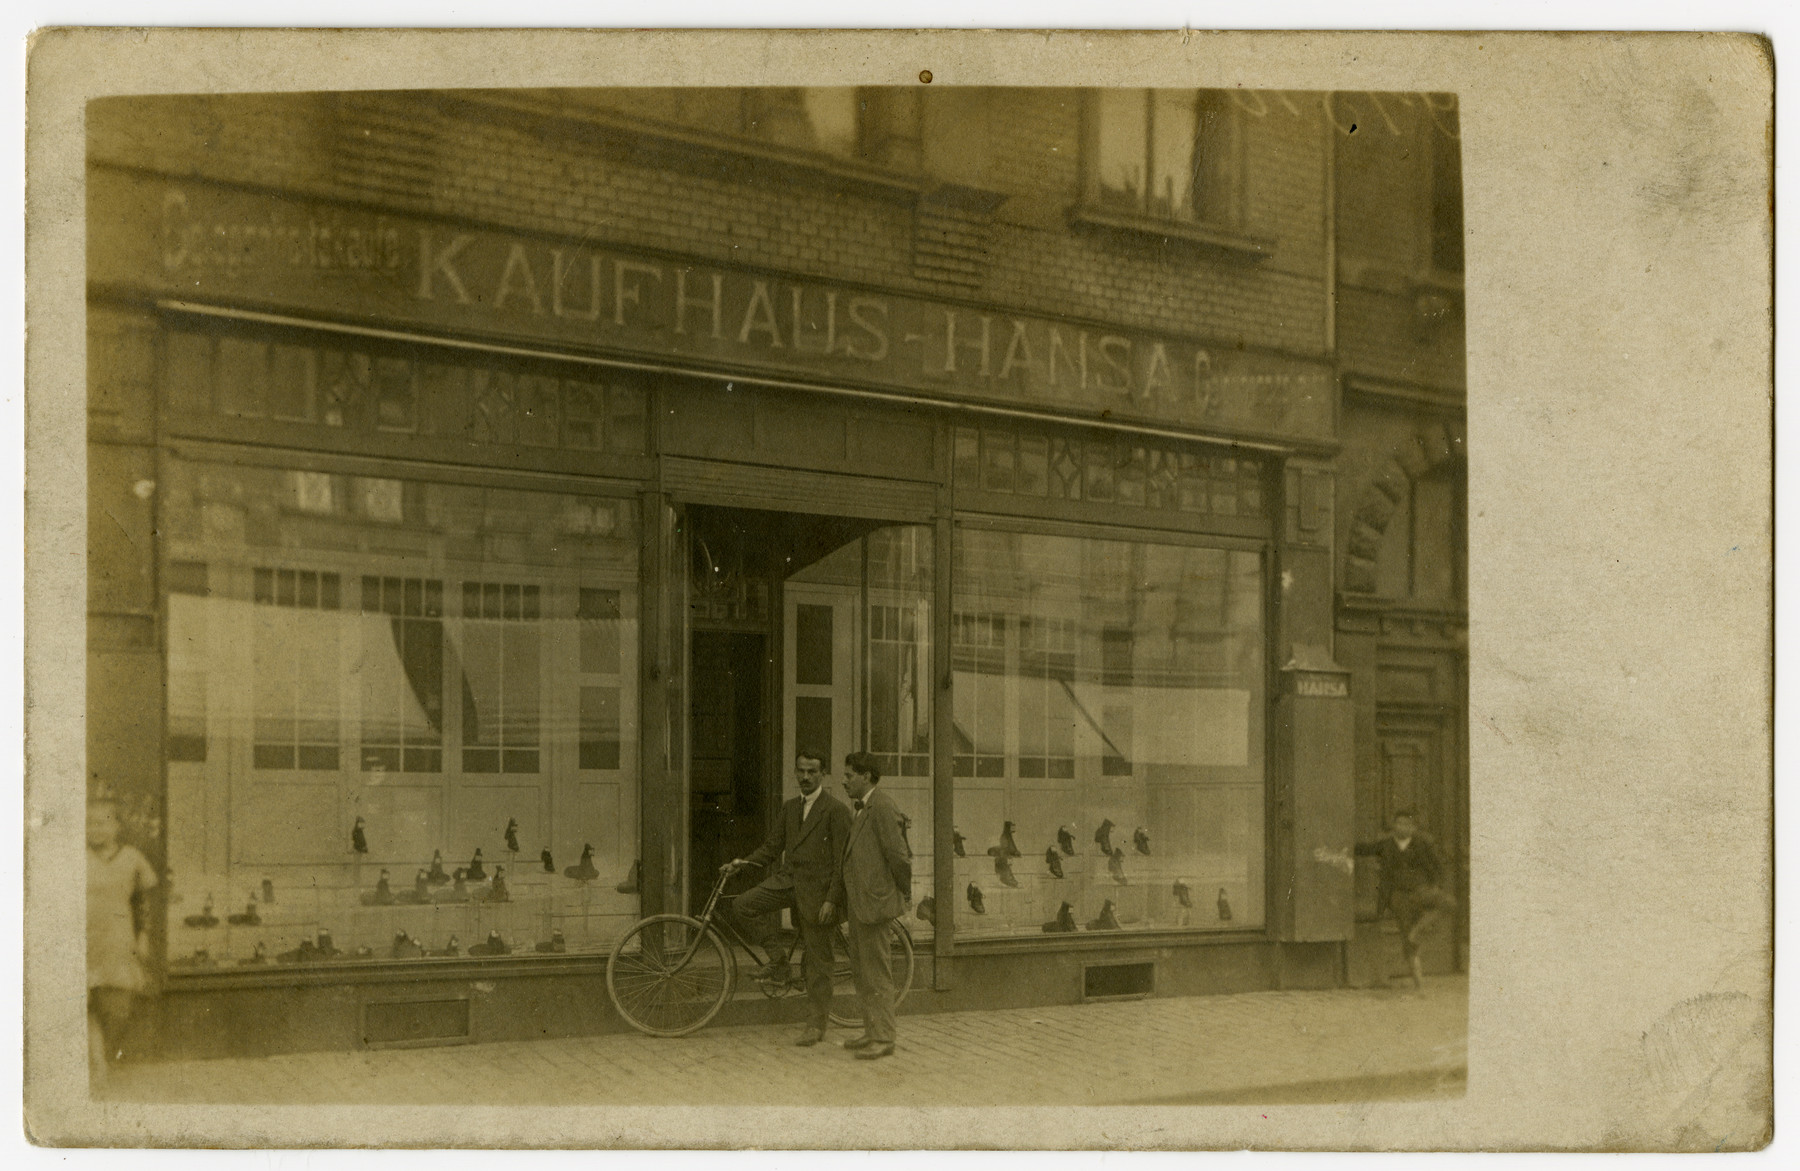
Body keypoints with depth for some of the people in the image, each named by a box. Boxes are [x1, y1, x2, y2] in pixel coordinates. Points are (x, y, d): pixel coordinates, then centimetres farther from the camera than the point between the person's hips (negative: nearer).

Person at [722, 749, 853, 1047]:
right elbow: (772, 846, 17)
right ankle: (779, 950, 5)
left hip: (816, 888, -6)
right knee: (742, 906, -14)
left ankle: (816, 1024, 9)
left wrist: (831, 899, -17)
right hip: (787, 879, 6)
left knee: (817, 961, -1)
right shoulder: (790, 807, 14)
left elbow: (842, 860, -11)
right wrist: (744, 862, 1)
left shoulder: (836, 810, -7)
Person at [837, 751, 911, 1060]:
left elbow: (899, 855, -18)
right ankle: (872, 1032, 25)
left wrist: (905, 893, -8)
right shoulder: (863, 808, 16)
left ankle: (883, 1039, 1)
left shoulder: (881, 807, -17)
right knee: (861, 971, 16)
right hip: (859, 903, 10)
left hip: (876, 901, -10)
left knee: (877, 973, -5)